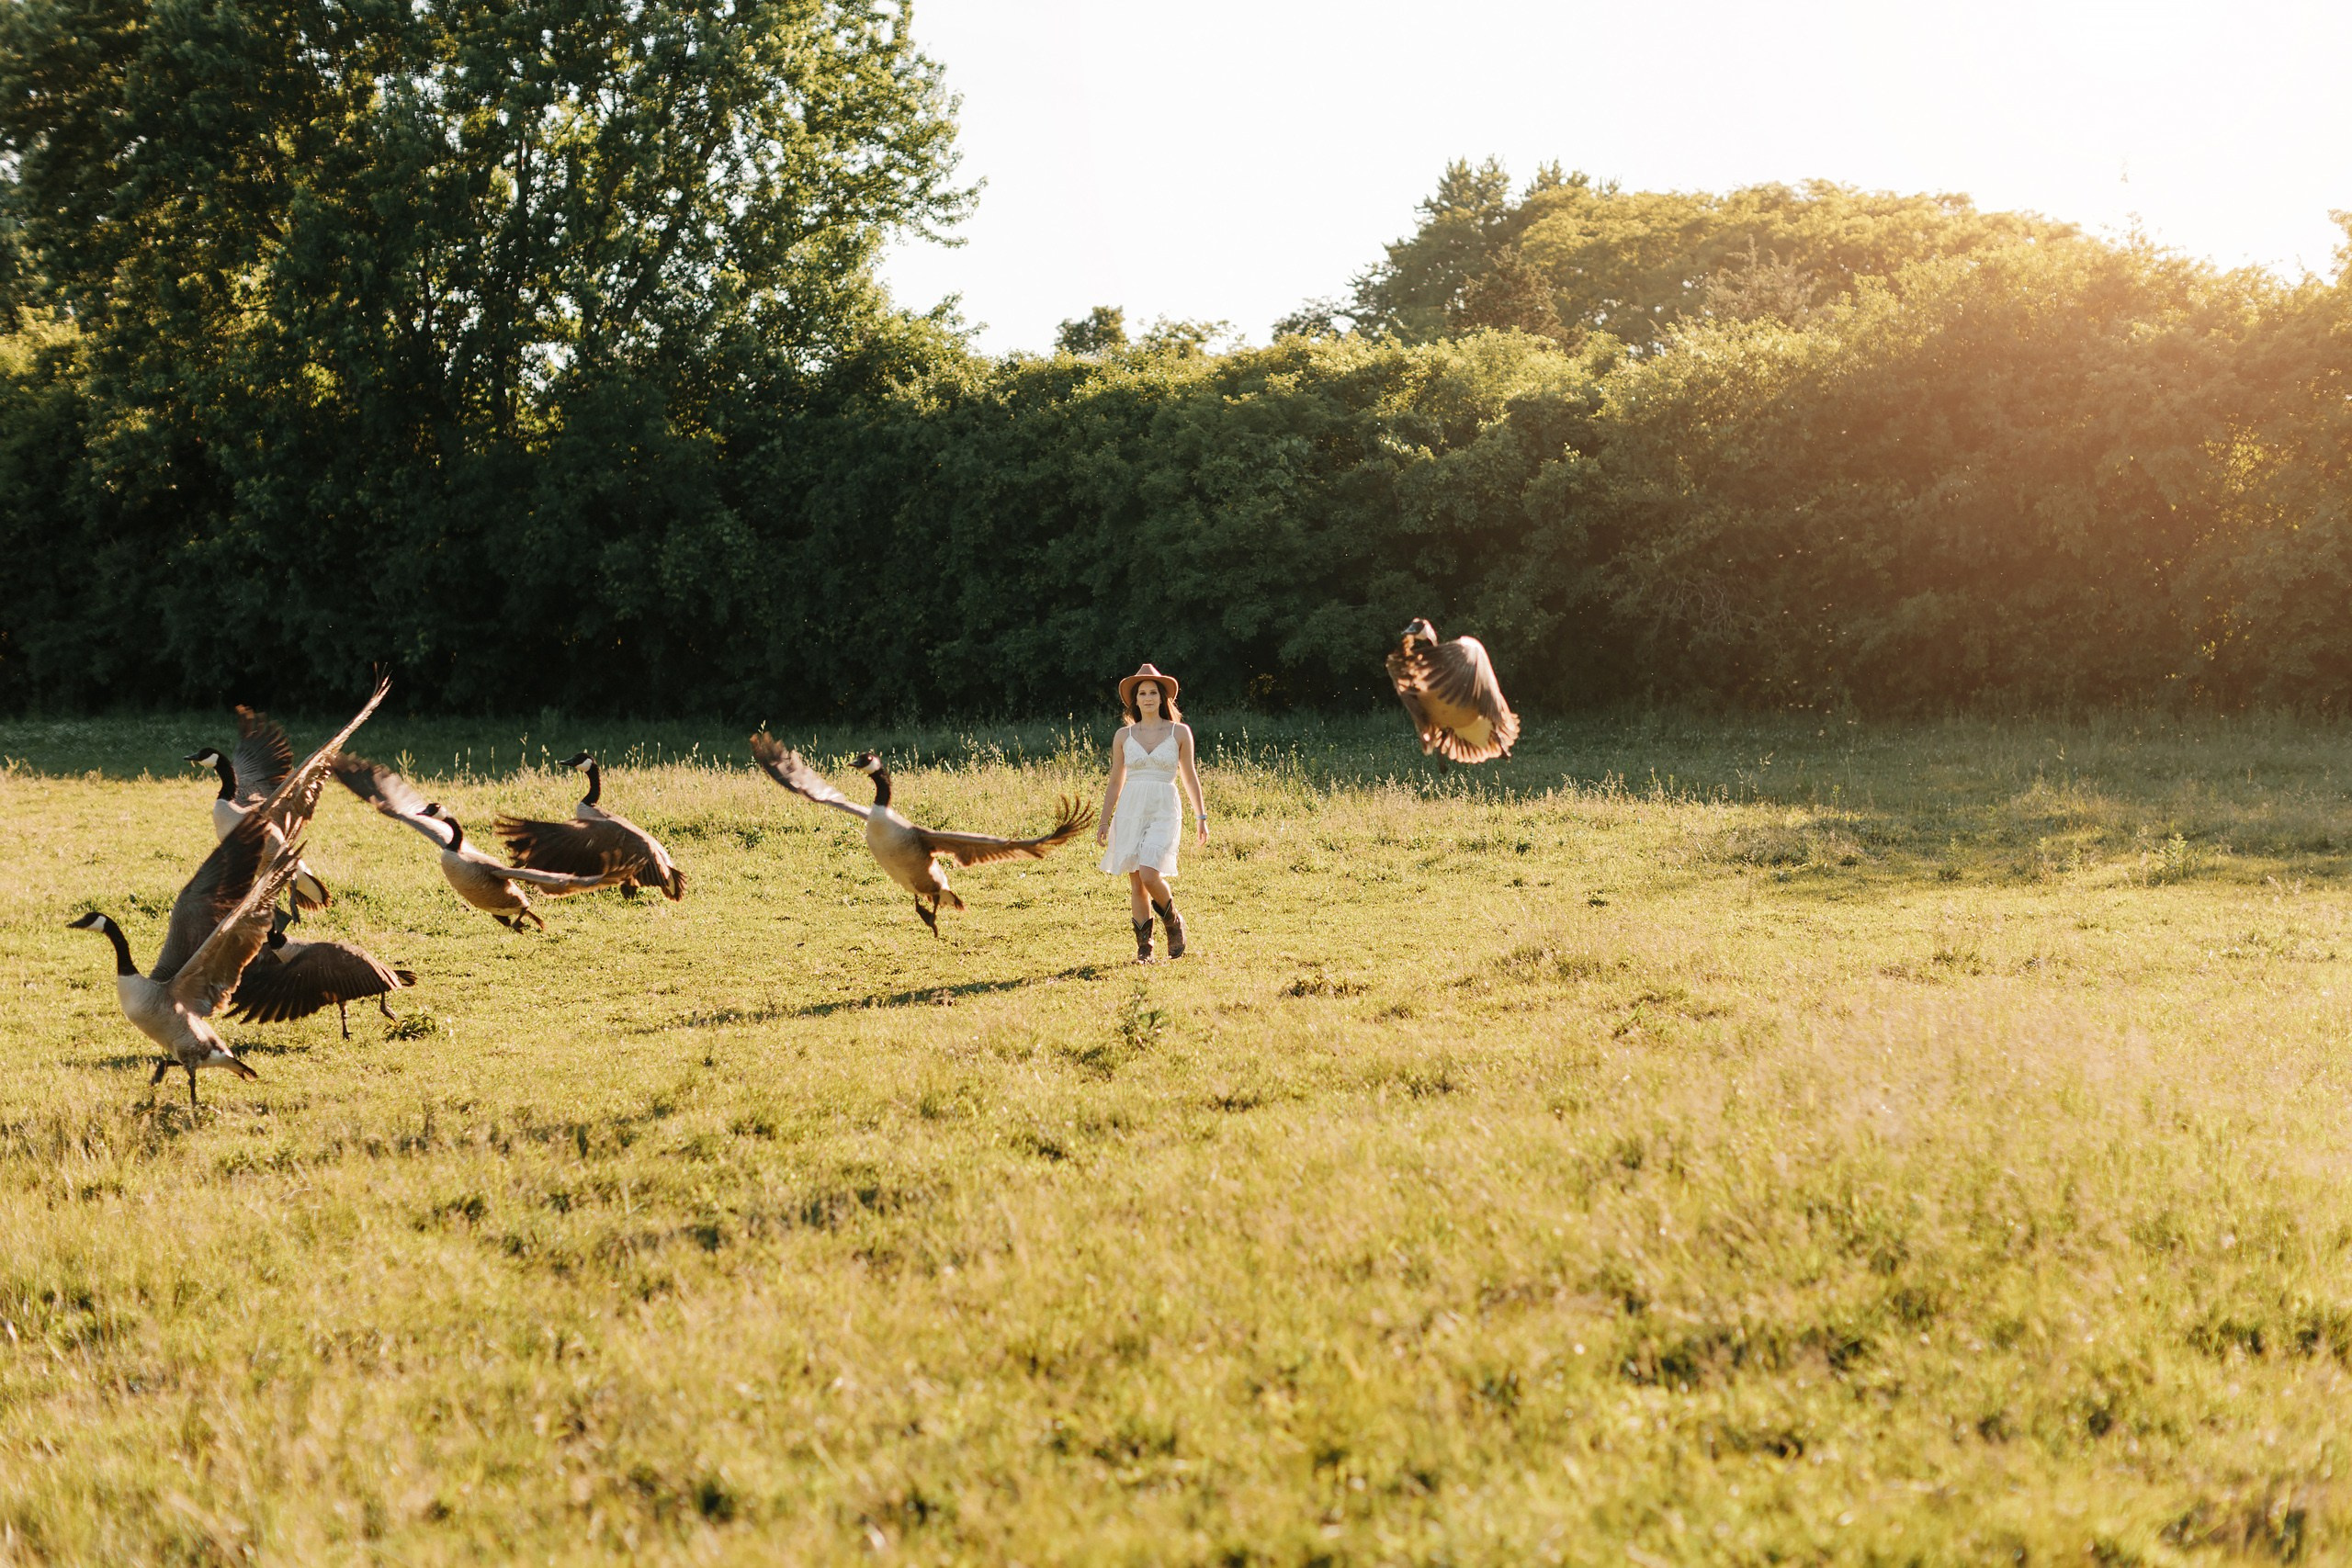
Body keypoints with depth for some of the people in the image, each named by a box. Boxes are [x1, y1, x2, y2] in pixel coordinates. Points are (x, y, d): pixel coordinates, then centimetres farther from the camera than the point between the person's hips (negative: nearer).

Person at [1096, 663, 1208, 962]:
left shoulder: (1180, 732, 3)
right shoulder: (1123, 735, 8)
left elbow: (1190, 777, 10)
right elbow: (1115, 782, 13)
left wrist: (1201, 817, 10)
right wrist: (1105, 821, 9)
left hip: (1164, 811, -3)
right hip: (1130, 810, 3)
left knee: (1149, 875, -19)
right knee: (1135, 882, 1)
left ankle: (1173, 923, 8)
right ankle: (1144, 946, 10)